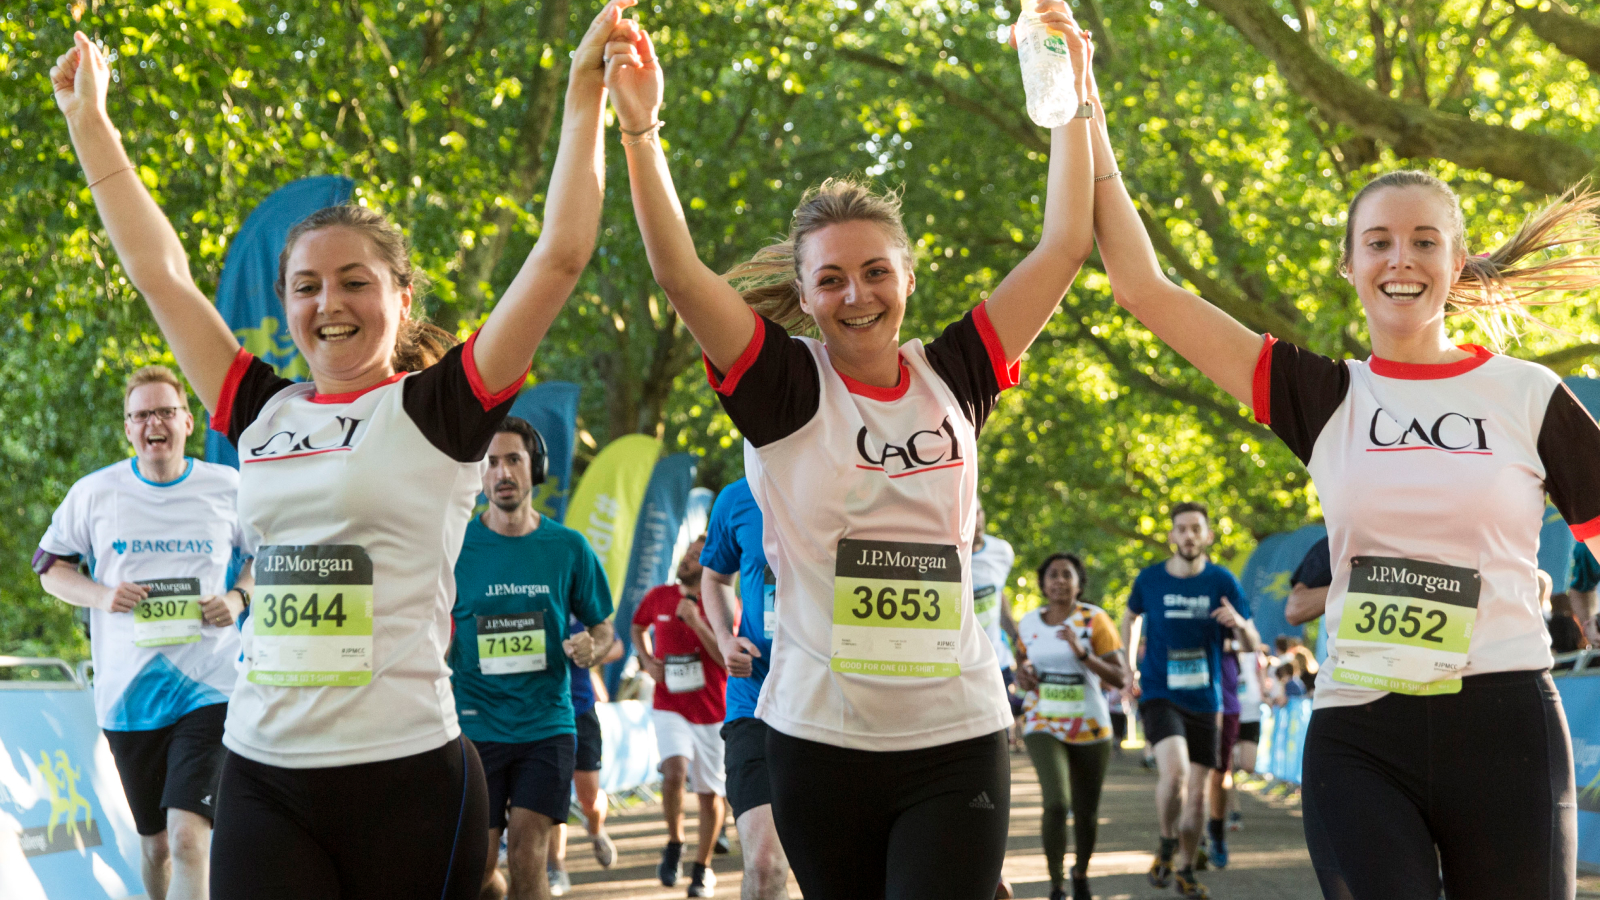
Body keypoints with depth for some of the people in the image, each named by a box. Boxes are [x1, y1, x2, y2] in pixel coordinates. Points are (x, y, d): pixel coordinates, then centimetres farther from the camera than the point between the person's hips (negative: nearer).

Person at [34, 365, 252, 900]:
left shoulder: (227, 489, 1)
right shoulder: (95, 493, 2)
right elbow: (50, 567, 12)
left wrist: (238, 597, -5)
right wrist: (100, 595, -9)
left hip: (207, 689, -2)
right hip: (127, 694, 2)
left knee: (188, 840, -19)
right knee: (155, 843, 14)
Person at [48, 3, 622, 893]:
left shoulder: (439, 411, 0)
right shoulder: (265, 416, 12)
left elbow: (560, 257, -7)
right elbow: (162, 271, 19)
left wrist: (586, 96, -8)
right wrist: (90, 124, 24)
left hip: (405, 776, -4)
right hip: (263, 777, 4)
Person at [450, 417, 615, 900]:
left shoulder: (569, 548, 3)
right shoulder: (455, 545, -1)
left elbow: (603, 628, 13)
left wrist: (590, 649, -9)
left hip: (546, 725, 0)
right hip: (475, 728, 0)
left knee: (527, 857, -10)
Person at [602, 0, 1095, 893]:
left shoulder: (953, 381, 5)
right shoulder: (785, 389, -1)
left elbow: (1064, 248, 7)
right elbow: (681, 273, -12)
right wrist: (640, 129, -19)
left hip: (956, 743, 1)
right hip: (820, 742, 0)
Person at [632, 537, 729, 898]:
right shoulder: (658, 597, 0)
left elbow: (729, 660, -18)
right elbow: (638, 628, 22)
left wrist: (696, 622, -25)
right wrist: (647, 661, 4)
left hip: (712, 712, 0)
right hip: (669, 707, 0)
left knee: (709, 793, 8)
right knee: (675, 771, -25)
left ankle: (702, 868, 26)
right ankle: (674, 842, -1)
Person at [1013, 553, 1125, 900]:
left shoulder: (1094, 620, -9)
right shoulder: (1029, 624, 2)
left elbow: (1119, 678, -12)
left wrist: (1082, 652, -26)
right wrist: (1022, 674, -2)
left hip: (1090, 728, 0)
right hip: (1043, 727, 0)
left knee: (1086, 813, 12)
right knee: (1056, 803, -22)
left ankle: (1081, 872, 43)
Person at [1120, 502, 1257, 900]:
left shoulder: (1222, 581, -4)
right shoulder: (1150, 579, -3)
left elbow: (1251, 643, -3)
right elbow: (1131, 615, 19)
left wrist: (1240, 624, -26)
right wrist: (1127, 664, 13)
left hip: (1204, 700, 2)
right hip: (1160, 695, -2)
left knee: (1197, 792, 7)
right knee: (1174, 770, -25)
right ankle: (1166, 846, -1)